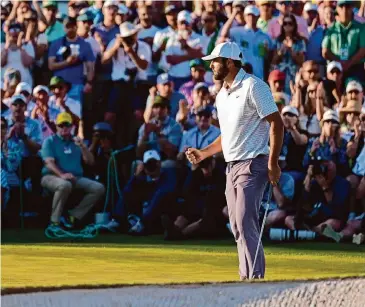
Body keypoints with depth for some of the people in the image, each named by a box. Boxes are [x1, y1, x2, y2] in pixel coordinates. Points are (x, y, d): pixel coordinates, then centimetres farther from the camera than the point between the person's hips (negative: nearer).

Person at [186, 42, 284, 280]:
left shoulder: (253, 87, -11)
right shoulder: (222, 95, 16)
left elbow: (276, 123, -14)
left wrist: (273, 164, -19)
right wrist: (203, 153, 14)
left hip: (253, 164, -9)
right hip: (232, 166, 9)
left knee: (245, 223, -16)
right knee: (238, 227, 7)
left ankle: (255, 278, -16)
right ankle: (247, 278, 11)